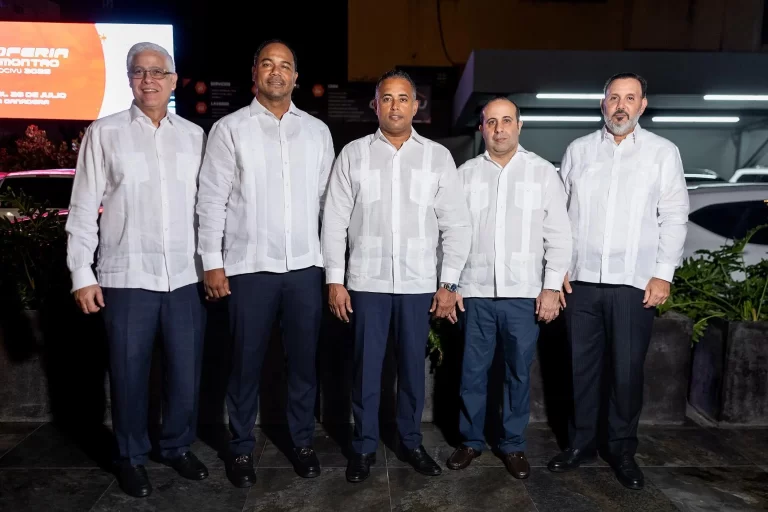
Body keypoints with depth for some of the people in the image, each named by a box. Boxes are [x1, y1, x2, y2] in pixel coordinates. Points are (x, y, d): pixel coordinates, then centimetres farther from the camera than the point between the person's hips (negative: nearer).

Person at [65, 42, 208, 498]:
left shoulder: (195, 135, 8)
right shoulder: (104, 133, 2)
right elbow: (83, 208, 2)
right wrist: (82, 274, -2)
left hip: (187, 277, 2)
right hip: (127, 278, -1)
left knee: (187, 372, 9)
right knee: (130, 374, 9)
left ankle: (178, 446, 32)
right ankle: (132, 457, 30)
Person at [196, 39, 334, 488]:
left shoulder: (317, 130, 9)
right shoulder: (230, 129, 2)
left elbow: (328, 198, 10)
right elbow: (212, 199, -1)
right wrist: (213, 263, -6)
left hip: (306, 265, 2)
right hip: (249, 266, -2)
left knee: (304, 359, 10)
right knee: (247, 362, 8)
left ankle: (303, 441, 28)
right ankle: (242, 447, 26)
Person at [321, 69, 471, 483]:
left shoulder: (438, 156, 3)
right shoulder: (353, 154, 2)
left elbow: (456, 224, 3)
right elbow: (335, 220, 2)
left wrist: (449, 283, -2)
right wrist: (335, 279, -3)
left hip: (419, 282, 1)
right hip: (366, 280, 0)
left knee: (413, 366, 11)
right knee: (366, 367, 8)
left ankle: (411, 441, 30)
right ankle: (364, 446, 25)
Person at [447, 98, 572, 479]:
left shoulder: (543, 172, 3)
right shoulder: (466, 173, 6)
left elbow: (558, 235, 1)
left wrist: (552, 287, -5)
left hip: (524, 293, -1)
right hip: (475, 291, 1)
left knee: (519, 373, 9)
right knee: (472, 371, 9)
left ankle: (513, 445, 26)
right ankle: (471, 440, 27)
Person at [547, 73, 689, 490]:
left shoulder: (663, 152, 6)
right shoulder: (578, 150, 9)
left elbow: (674, 217, 3)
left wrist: (663, 274, -4)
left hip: (634, 282, -1)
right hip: (580, 280, 1)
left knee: (627, 371, 5)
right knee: (582, 366, 9)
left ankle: (623, 450, 23)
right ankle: (580, 443, 25)